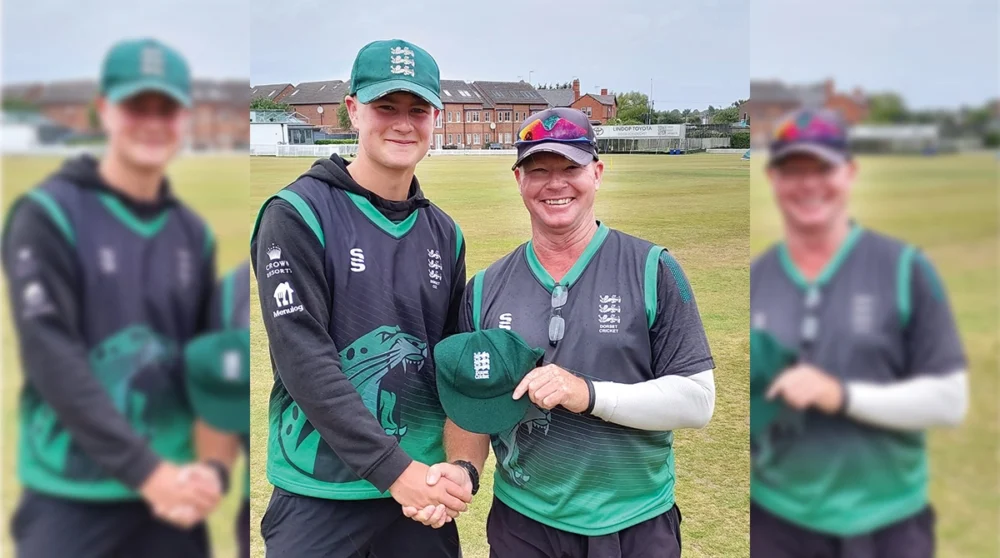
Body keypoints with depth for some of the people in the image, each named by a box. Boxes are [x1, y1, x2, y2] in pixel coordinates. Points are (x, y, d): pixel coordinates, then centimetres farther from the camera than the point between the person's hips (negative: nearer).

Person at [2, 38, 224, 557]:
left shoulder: (194, 233, 8)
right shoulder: (49, 215, -6)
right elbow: (52, 362, -14)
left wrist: (212, 467, -6)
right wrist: (146, 468, -20)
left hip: (172, 489, 4)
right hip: (71, 498, -4)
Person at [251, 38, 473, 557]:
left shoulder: (444, 233, 7)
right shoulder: (298, 214, -9)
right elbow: (302, 360, -17)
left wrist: (461, 464, -5)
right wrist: (393, 467, -20)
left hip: (424, 490, 5)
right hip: (320, 494, -4)